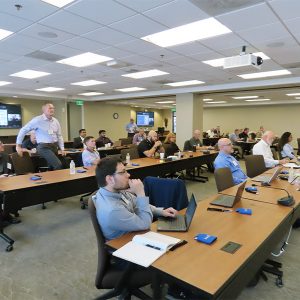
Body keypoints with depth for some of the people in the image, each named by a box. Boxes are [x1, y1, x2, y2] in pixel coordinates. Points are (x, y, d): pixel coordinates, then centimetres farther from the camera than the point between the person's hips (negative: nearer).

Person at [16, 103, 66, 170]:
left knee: (51, 167, 12)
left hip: (54, 146, 7)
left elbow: (59, 136, 15)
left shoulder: (56, 121, 8)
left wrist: (62, 149, 6)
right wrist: (18, 145, -5)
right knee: (58, 165, -22)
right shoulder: (37, 120, -9)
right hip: (44, 147, -6)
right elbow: (23, 130, -4)